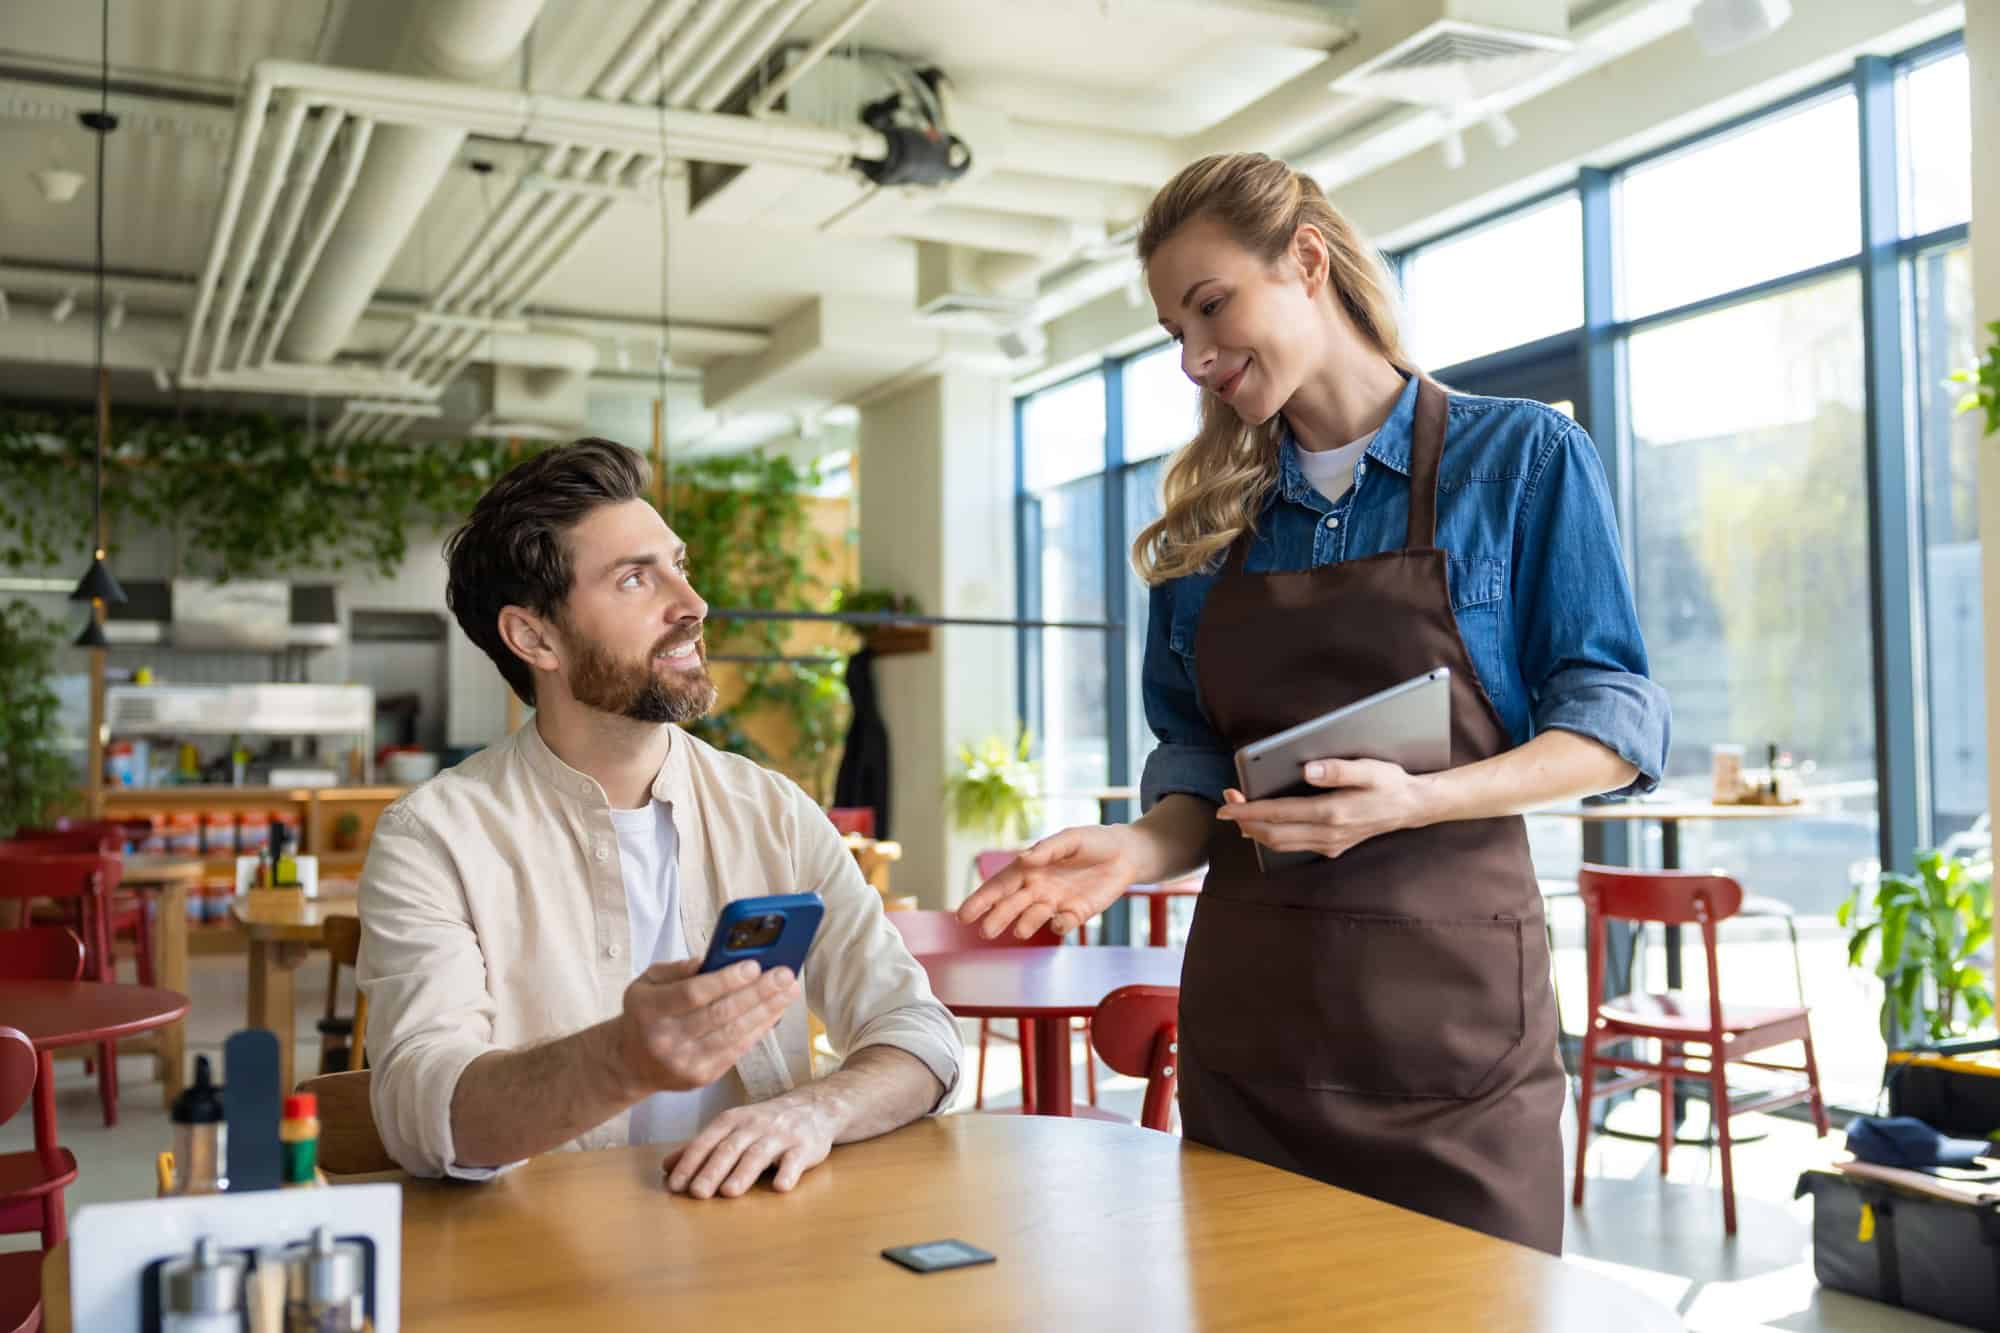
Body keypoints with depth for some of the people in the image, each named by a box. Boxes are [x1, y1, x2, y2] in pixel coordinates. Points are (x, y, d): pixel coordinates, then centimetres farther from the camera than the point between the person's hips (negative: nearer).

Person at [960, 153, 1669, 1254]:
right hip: (1247, 1019, 3)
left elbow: (1612, 726, -3)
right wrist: (1143, 846, -10)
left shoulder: (1522, 457, -1)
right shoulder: (1209, 514, 10)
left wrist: (1416, 801, -19)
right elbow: (1201, 767, 12)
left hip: (1446, 1007, -3)